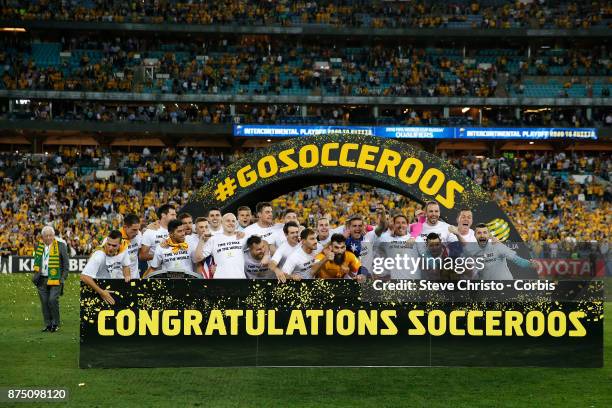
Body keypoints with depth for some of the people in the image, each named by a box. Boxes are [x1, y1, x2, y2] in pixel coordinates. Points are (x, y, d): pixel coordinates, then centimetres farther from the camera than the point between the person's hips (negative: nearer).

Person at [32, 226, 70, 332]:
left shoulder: (61, 246, -2)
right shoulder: (39, 246, 11)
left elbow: (66, 263, 1)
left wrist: (63, 277, -4)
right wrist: (36, 274, 13)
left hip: (55, 279, -4)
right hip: (42, 279, 4)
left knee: (53, 300, -12)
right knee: (44, 302, 4)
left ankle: (56, 324, 1)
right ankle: (48, 324, 13)